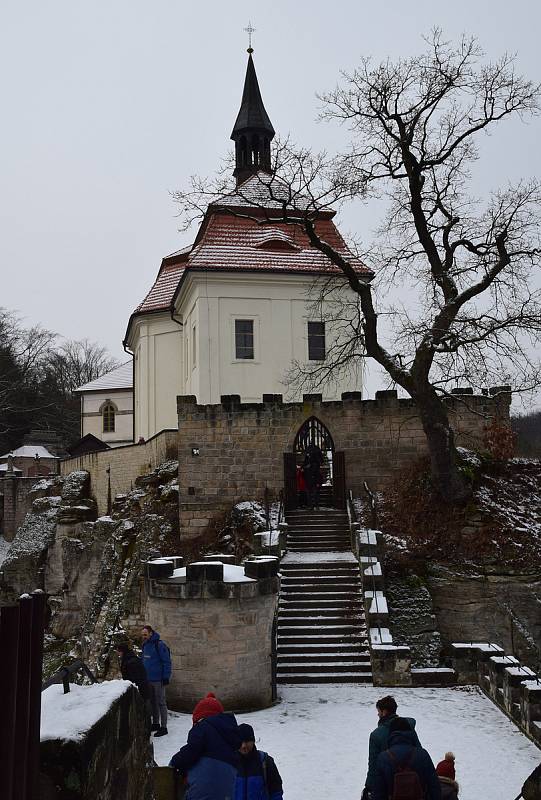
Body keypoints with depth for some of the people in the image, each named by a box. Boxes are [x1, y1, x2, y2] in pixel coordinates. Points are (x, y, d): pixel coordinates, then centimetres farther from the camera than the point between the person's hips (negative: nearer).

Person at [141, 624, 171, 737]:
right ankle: (155, 724, 26)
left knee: (161, 703, -2)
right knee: (153, 702, 15)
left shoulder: (159, 645, -14)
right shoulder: (145, 645, 10)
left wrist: (166, 677, -16)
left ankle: (163, 727, 3)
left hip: (158, 680, -8)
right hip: (148, 680, 8)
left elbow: (167, 662, -14)